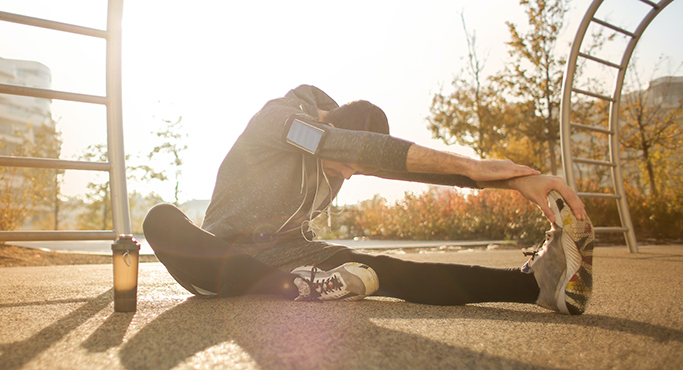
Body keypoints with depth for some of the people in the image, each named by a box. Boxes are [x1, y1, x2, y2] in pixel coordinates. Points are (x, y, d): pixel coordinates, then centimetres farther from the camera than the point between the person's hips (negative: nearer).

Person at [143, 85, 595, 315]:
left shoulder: (349, 153, 1)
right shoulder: (277, 116, -19)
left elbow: (413, 163, -11)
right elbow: (359, 147, -34)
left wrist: (515, 178, -25)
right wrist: (470, 165, -37)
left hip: (290, 250, 3)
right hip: (228, 252, -3)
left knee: (382, 270, -24)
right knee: (162, 220, -35)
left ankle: (536, 281, -39)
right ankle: (299, 287, -39)